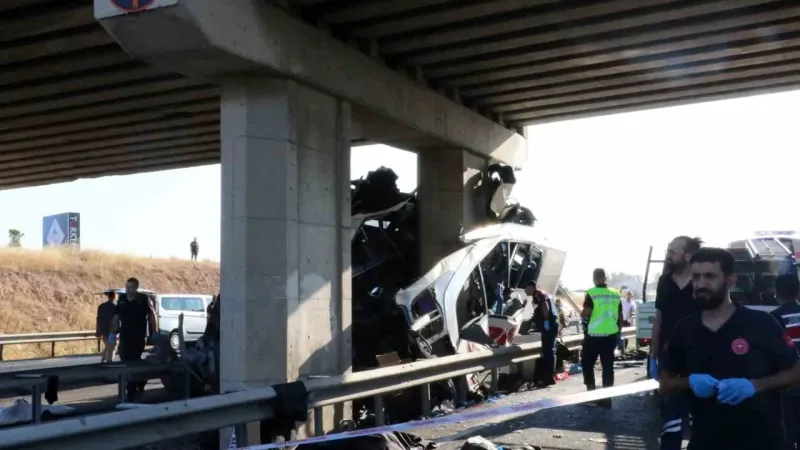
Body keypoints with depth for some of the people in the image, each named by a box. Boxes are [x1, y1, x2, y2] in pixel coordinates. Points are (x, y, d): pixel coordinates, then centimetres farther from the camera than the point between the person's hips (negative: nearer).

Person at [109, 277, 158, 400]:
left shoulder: (143, 299, -6)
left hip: (139, 336, -5)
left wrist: (155, 333, -9)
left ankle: (132, 390, 0)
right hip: (124, 335, 5)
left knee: (133, 361, -8)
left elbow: (152, 316, -4)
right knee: (125, 360, 6)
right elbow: (116, 317, 14)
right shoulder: (122, 299, 8)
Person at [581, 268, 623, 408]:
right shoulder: (615, 294, 4)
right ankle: (606, 398, 9)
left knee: (587, 364, 12)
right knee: (608, 366, 8)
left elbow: (586, 313, -17)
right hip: (610, 335, 4)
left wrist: (581, 313, 5)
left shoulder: (591, 293, -10)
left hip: (594, 335, -4)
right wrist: (618, 331, 20)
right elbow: (620, 316, 9)